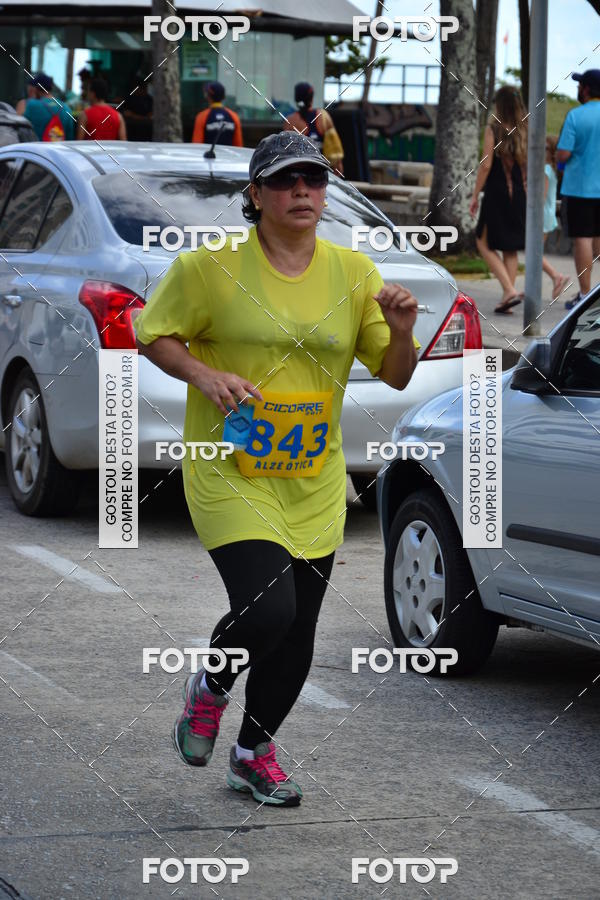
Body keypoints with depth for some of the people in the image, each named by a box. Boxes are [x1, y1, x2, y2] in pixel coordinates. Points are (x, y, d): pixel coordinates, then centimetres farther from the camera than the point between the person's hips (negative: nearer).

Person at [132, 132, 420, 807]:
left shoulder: (353, 271, 3)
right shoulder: (211, 264, -7)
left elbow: (395, 376, 7)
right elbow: (153, 335, 3)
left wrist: (401, 331, -14)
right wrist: (202, 374, -16)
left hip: (315, 483, 4)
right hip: (230, 473, -4)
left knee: (298, 632, 7)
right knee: (266, 610, -20)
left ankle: (253, 752, 31)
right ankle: (210, 687, 14)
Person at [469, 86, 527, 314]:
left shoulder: (493, 128, -8)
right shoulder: (525, 131, 5)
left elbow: (486, 165, -12)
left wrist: (475, 195, -5)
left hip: (496, 193, -5)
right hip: (519, 195, 5)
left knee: (485, 244, 4)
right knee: (511, 248, 12)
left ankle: (510, 290, -12)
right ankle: (507, 298, 10)